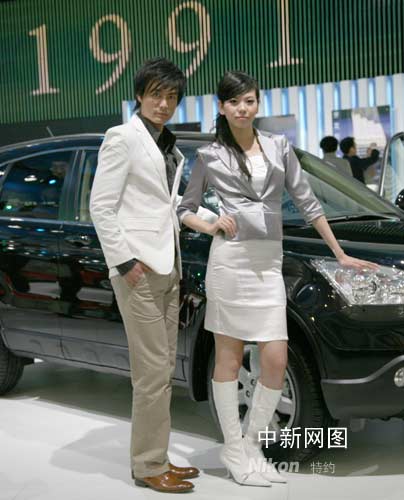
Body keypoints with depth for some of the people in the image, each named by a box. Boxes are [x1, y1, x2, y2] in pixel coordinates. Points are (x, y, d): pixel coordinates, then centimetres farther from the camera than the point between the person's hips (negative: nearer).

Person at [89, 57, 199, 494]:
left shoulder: (167, 143, 16)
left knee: (163, 368, 12)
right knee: (153, 370, -6)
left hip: (167, 265, 8)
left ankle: (156, 458, 21)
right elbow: (100, 206, -12)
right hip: (138, 268, -8)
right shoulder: (122, 138, -8)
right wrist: (125, 261, -15)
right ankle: (148, 466, 3)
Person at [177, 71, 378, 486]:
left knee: (276, 361, -2)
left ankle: (252, 443, 15)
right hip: (229, 259, -3)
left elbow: (307, 203, 13)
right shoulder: (210, 156, 5)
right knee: (229, 358, 3)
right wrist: (210, 228, -7)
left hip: (269, 264, 3)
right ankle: (233, 449, 14)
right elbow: (184, 209, 13)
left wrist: (341, 254, 12)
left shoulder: (278, 147, 12)